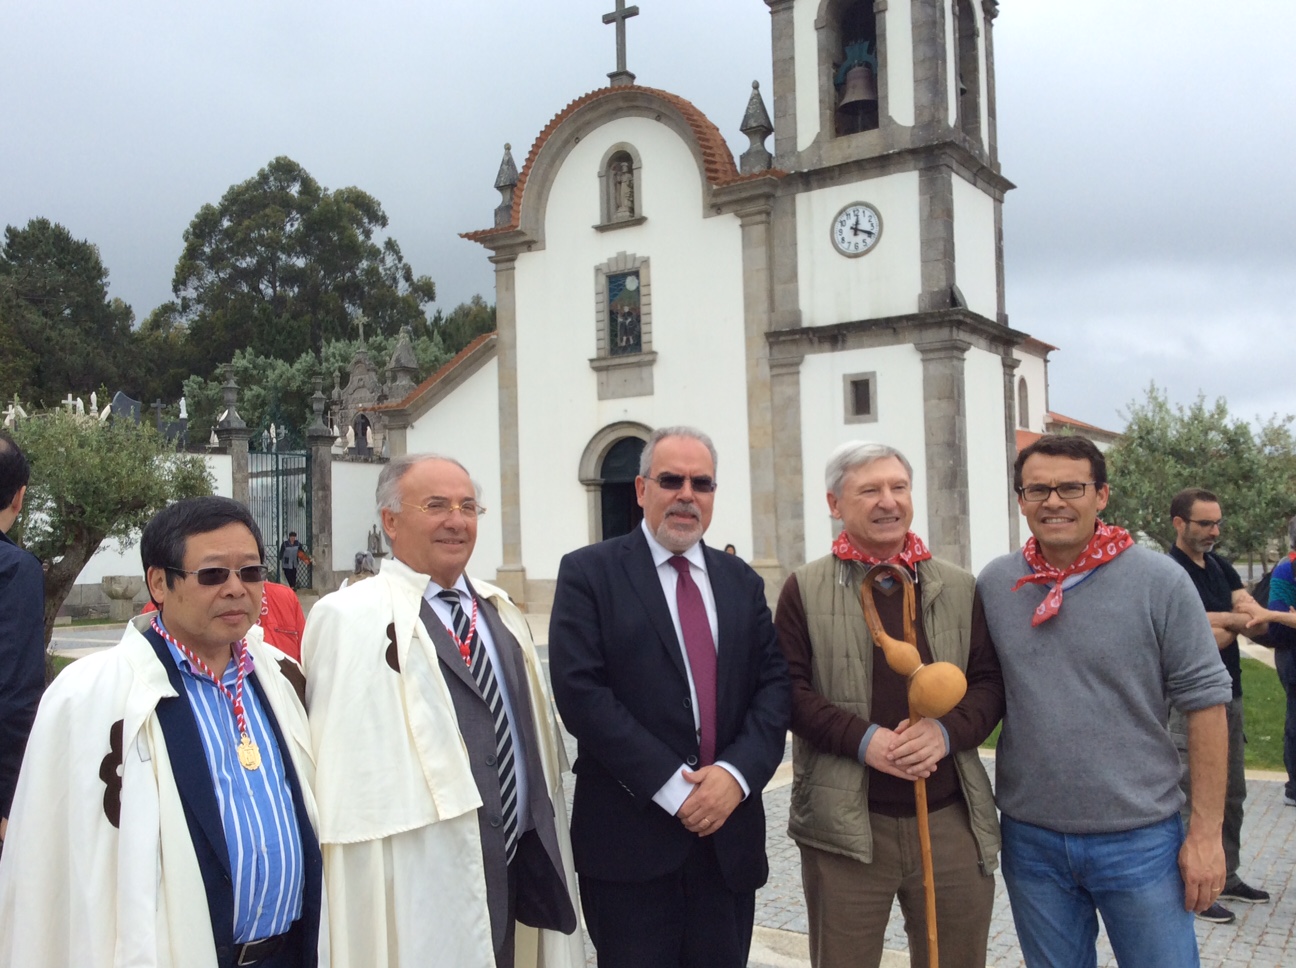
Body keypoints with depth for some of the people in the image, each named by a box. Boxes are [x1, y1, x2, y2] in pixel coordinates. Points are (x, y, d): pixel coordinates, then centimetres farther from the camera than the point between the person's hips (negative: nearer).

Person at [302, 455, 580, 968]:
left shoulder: (500, 613, 10)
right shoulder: (348, 619, -12)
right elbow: (341, 765, -14)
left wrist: (546, 854, 18)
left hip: (516, 872, 7)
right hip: (419, 892, -6)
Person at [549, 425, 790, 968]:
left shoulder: (741, 581, 11)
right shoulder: (588, 573, -4)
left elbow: (774, 683, 5)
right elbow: (580, 692, -13)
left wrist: (737, 771, -12)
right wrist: (672, 788, -15)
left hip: (729, 834, 4)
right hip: (630, 837, -4)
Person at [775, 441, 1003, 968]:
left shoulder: (960, 588, 8)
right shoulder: (805, 589, 1)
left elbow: (989, 682, 7)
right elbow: (790, 690, -4)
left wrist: (948, 730, -13)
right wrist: (863, 739, -17)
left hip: (952, 820, 3)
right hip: (846, 825, -2)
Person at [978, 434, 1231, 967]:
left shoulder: (1159, 581, -8)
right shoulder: (993, 584, 0)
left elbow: (1205, 702, -5)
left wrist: (1206, 832, -6)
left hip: (1140, 840, -2)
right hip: (1030, 840, 3)